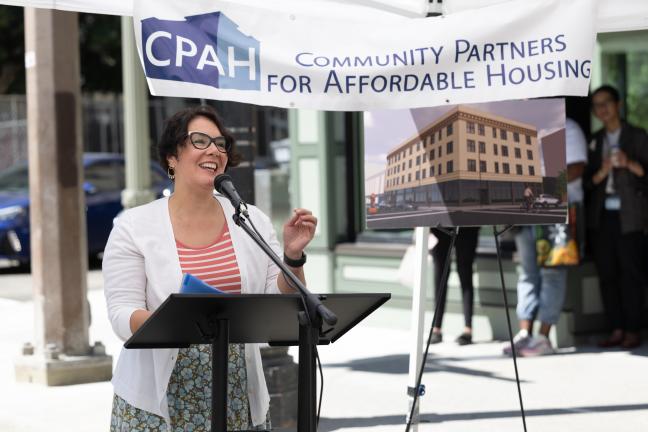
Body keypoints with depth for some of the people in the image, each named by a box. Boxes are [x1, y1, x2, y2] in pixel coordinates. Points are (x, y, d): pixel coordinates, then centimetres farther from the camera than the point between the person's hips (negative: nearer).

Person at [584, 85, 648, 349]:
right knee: (606, 273, 2)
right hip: (601, 216, 4)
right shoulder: (594, 142, 16)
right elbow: (587, 181, 11)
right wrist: (602, 172, -8)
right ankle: (616, 329, 8)